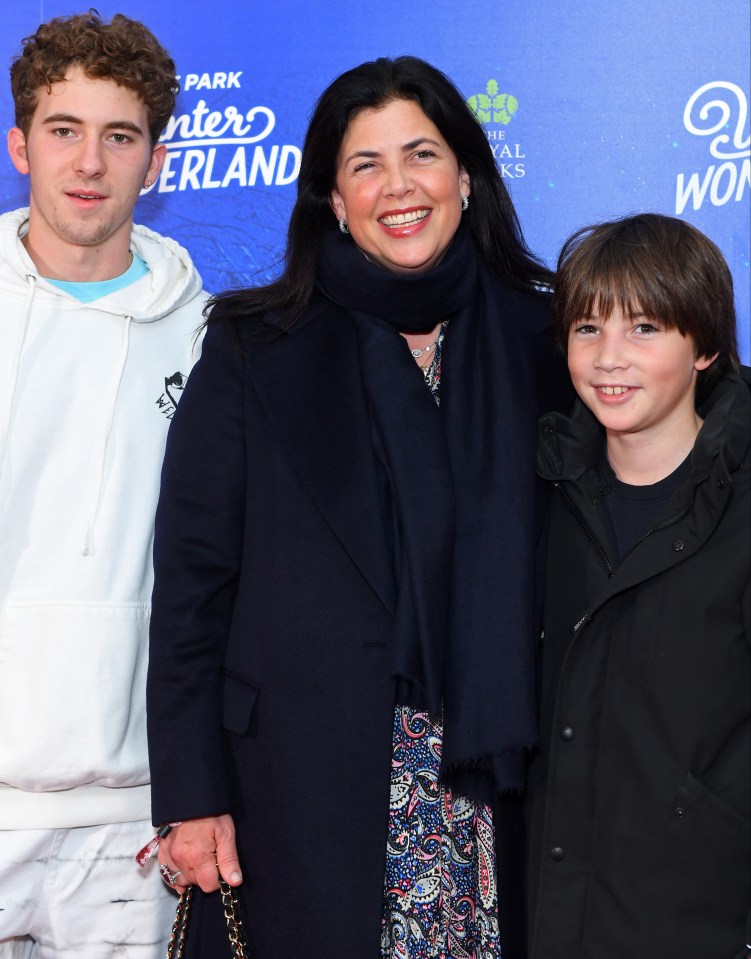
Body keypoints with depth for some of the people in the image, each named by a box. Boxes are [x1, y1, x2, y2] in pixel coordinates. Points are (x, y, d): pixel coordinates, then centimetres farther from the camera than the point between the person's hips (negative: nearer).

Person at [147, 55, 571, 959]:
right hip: (304, 779, -2)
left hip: (487, 781, 2)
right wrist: (191, 794, -6)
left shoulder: (537, 343, 6)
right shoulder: (257, 349, 0)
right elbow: (192, 575, -2)